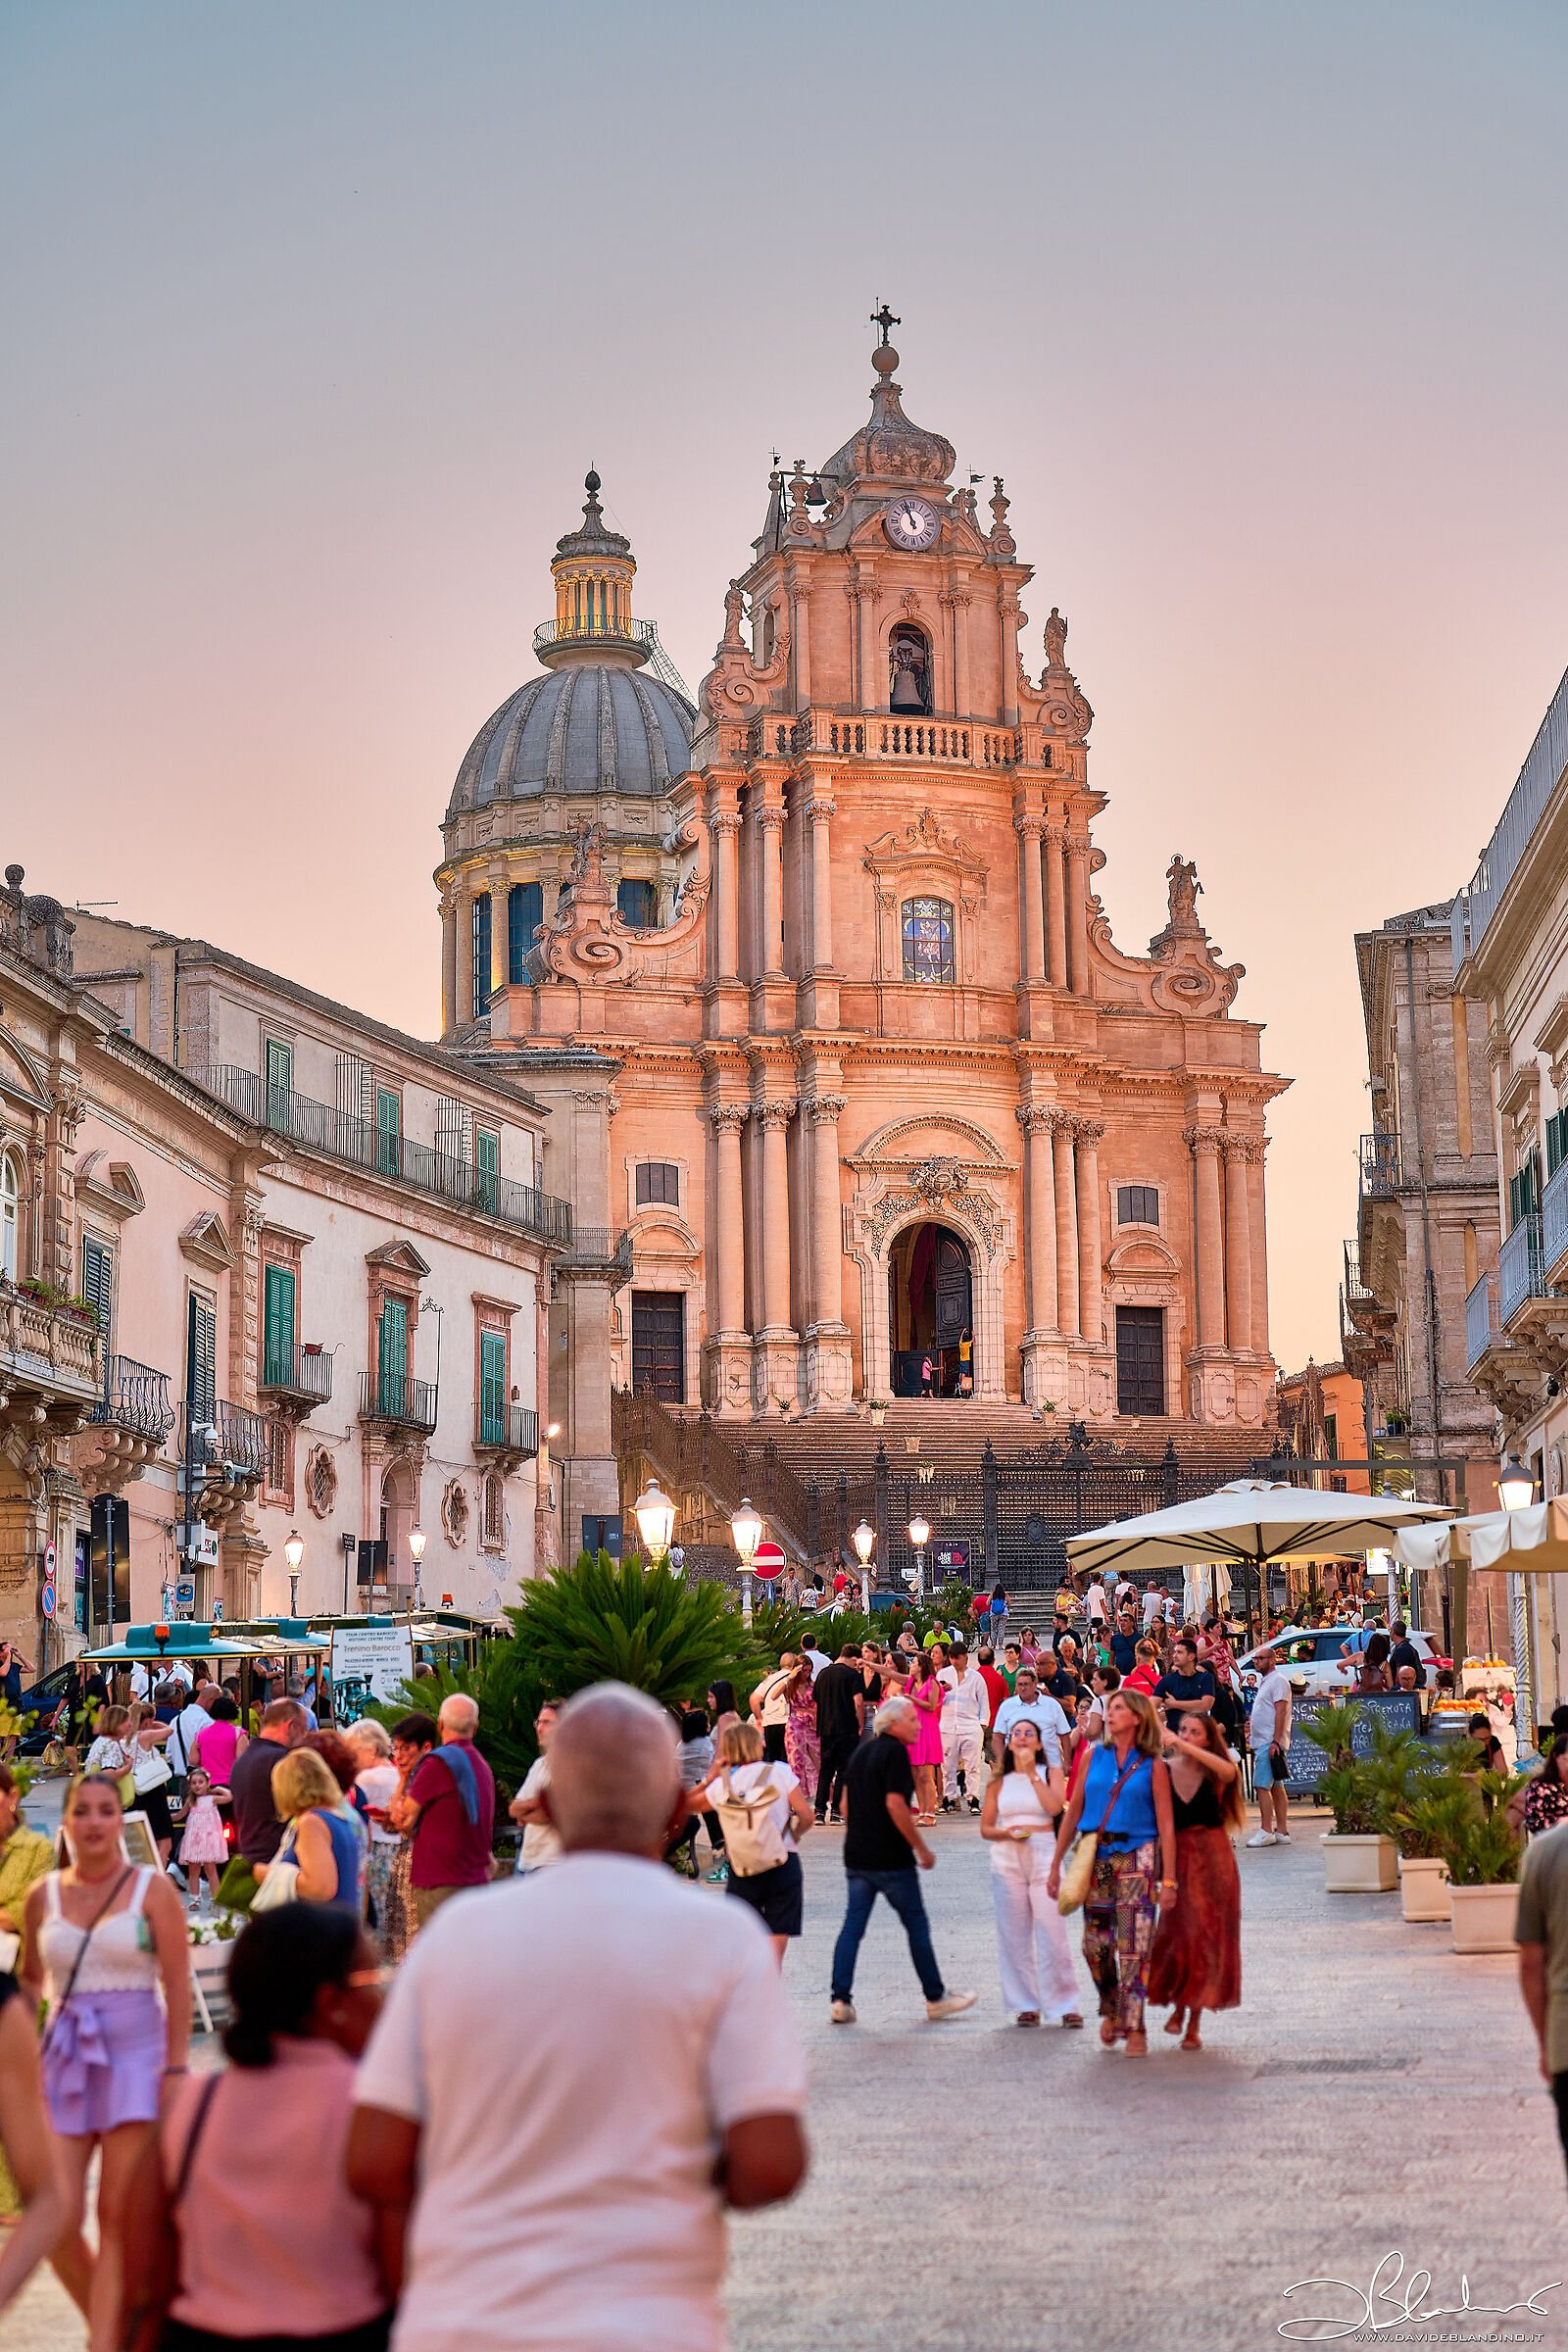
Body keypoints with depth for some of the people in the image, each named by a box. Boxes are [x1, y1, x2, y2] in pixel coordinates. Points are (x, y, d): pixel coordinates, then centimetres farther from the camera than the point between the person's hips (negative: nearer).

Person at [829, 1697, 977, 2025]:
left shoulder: (862, 1750, 14)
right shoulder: (895, 1752, -12)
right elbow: (895, 1804, -20)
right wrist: (921, 1848, -14)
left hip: (856, 1855, 7)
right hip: (890, 1858, -7)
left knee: (852, 1925, 5)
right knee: (917, 1925, 4)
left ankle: (840, 2000, -2)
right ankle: (935, 1997, 12)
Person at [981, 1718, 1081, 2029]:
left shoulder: (1051, 1772, 7)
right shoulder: (999, 1781, 12)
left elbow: (1055, 1806, -12)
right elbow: (985, 1828, 12)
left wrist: (1031, 1772, -8)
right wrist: (1006, 1832, -8)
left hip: (1044, 1854, -2)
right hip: (1007, 1859, 2)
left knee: (1053, 1932, -8)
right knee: (1013, 1935, 1)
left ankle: (1065, 2004, -1)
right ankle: (1026, 2005, 10)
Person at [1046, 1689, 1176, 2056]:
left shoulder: (1153, 1766, 0)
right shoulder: (1095, 1758, 9)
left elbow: (1166, 1825, -2)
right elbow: (1073, 1813, 12)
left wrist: (1168, 1879, -9)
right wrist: (1055, 1865, 9)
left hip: (1137, 1858, -3)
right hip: (1098, 1858, 3)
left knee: (1133, 1946, -8)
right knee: (1095, 1945, 3)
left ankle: (1134, 2029, -3)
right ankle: (1112, 2010, 27)